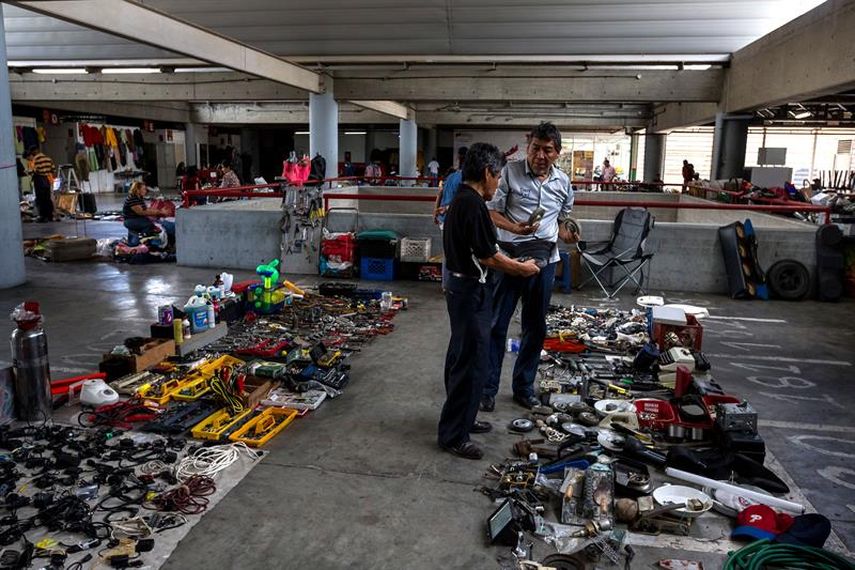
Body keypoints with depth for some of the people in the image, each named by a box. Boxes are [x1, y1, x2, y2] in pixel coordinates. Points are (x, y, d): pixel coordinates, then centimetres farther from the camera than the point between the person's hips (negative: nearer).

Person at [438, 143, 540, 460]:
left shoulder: (460, 201, 12)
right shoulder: (474, 205, -20)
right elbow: (488, 256, -18)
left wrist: (513, 264, 16)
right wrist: (522, 269, -4)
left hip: (461, 287, 11)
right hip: (471, 292, -11)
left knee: (462, 358, 19)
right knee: (471, 363, -3)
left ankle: (462, 419, 33)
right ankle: (453, 436, 6)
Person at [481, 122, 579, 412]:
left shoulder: (563, 183, 7)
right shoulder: (510, 172, -6)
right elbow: (493, 211, -6)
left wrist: (567, 234, -3)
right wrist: (515, 228, -23)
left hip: (545, 258, 4)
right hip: (510, 255, -4)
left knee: (536, 326, 12)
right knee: (497, 323, 1)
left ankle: (524, 387, 27)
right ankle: (488, 388, 14)